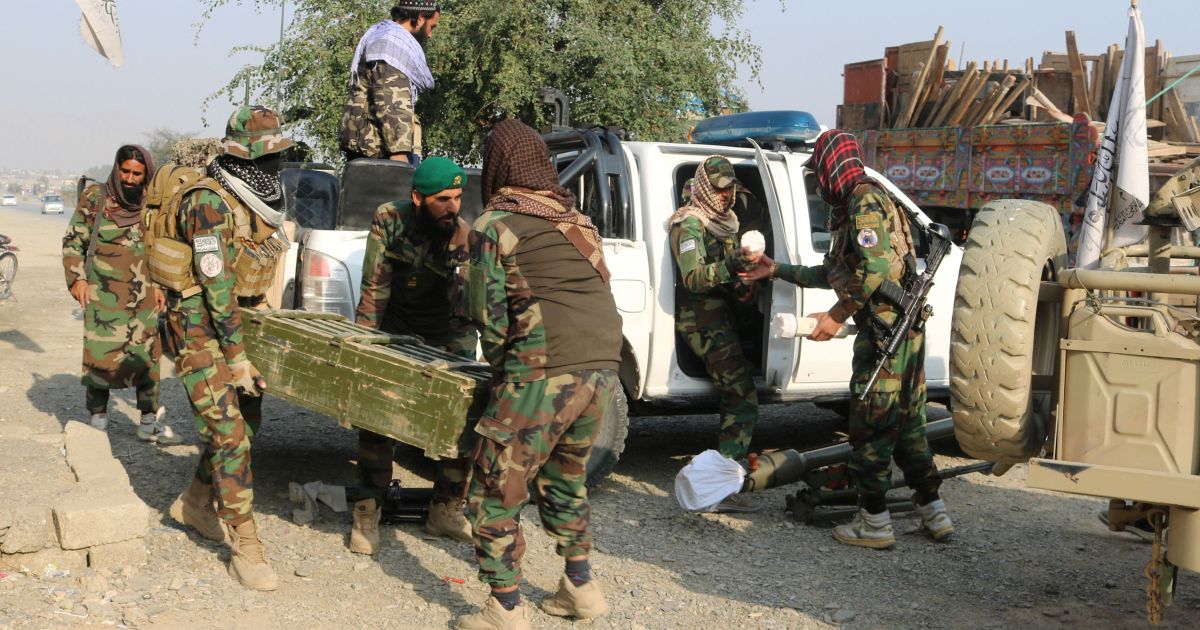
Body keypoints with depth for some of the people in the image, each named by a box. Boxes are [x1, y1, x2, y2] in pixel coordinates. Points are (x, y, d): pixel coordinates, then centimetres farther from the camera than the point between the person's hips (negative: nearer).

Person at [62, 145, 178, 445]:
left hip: (141, 295, 3)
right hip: (103, 293, -3)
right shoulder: (95, 197, -3)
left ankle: (150, 421, 5)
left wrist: (158, 285, 10)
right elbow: (73, 241, 2)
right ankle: (97, 410, 18)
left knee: (148, 355, 0)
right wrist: (77, 278, -7)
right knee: (101, 354, -1)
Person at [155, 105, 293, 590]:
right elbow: (217, 283, -23)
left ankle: (195, 503, 37)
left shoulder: (255, 200, 7)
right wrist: (237, 356, -22)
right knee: (229, 433, -10)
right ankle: (245, 546, -4)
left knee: (246, 420, 16)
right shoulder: (211, 203, -21)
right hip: (201, 327, -9)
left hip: (236, 319, 9)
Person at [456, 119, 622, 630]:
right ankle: (580, 588, 31)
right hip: (603, 370, 7)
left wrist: (500, 363, 13)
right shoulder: (578, 220, 19)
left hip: (542, 374, -7)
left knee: (495, 494, 5)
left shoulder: (495, 225, -1)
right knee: (565, 482, 25)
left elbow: (488, 313, -4)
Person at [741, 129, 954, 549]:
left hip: (885, 329, -10)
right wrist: (775, 271, 34)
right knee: (906, 423, 15)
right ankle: (934, 514, 21)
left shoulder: (864, 201, -11)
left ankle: (874, 522, 5)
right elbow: (834, 275, 30)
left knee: (869, 425, -2)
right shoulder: (849, 209, 21)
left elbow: (876, 268, -25)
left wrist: (836, 316, -20)